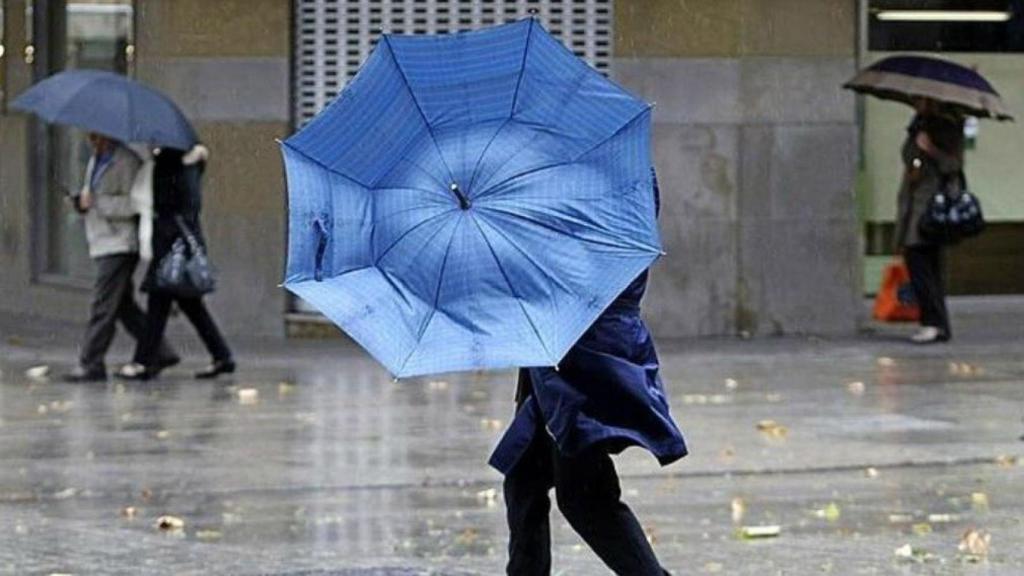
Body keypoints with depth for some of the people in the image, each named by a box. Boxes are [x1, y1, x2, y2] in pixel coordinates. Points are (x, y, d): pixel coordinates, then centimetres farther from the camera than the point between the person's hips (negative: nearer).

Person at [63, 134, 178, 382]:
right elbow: (91, 197, 26)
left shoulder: (127, 162, -12)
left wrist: (95, 202, -19)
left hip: (120, 243, -10)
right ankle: (159, 353, 18)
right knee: (124, 306, 12)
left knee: (103, 306, -11)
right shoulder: (95, 161, 17)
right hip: (103, 243, 10)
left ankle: (90, 364, -11)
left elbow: (133, 204, -19)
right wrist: (81, 201, 3)